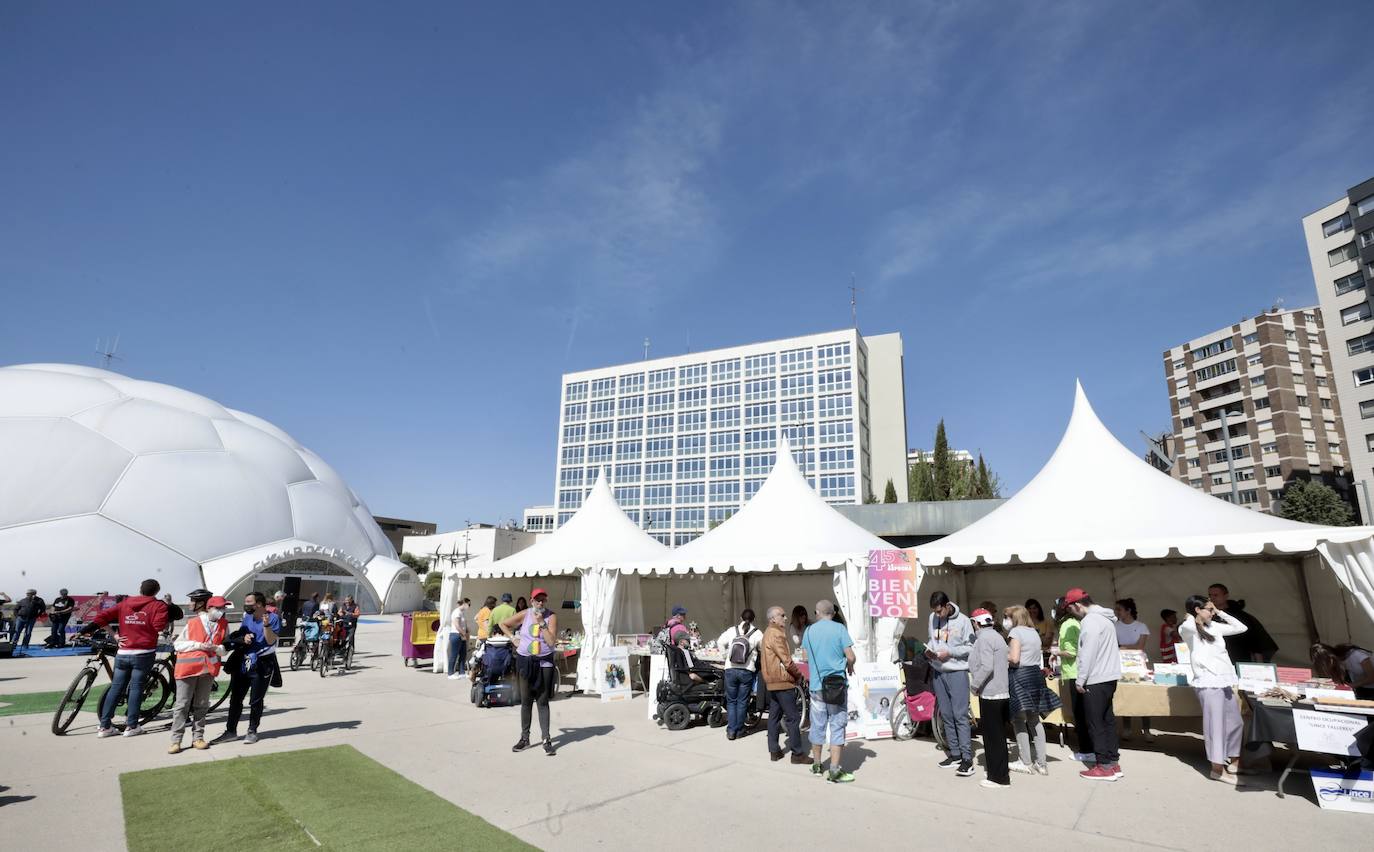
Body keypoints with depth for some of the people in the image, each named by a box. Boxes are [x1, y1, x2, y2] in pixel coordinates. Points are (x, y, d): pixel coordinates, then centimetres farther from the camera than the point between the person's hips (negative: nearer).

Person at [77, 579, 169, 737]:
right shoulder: (158, 605, -3)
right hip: (143, 653, -4)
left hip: (123, 653, 4)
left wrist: (84, 631, 6)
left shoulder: (125, 603, 10)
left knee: (116, 687, 13)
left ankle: (104, 726, 13)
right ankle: (131, 726, 5)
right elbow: (159, 625, -16)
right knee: (136, 687, 3)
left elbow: (103, 616, 2)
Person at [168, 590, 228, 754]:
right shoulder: (192, 622, 0)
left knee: (201, 706, 10)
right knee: (182, 706, 0)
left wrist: (215, 648, -15)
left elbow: (225, 648, 7)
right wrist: (198, 645, -14)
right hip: (188, 667, -3)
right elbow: (177, 644, -1)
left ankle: (197, 738, 18)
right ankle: (176, 741, 6)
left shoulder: (223, 625, 6)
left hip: (209, 668, 3)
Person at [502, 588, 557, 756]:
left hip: (544, 663, -1)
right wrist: (513, 639, 3)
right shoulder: (524, 615, -2)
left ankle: (547, 740, 5)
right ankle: (524, 738, 21)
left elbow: (551, 641, -15)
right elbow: (502, 623, 10)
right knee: (526, 701, 9)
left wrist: (541, 622, -18)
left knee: (543, 702, 1)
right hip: (525, 661, 1)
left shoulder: (551, 617, -6)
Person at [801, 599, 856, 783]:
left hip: (816, 685, 3)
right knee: (837, 727, 1)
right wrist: (850, 667, 11)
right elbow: (850, 657, -10)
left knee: (818, 726, 13)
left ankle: (817, 765, 25)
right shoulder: (839, 628, -6)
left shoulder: (809, 630, 4)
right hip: (837, 684, -3)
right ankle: (835, 771, 0)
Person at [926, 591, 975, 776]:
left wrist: (950, 652, -17)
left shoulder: (963, 621, -10)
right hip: (938, 672, 6)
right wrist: (929, 650, -2)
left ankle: (967, 758, -4)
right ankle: (955, 754, 22)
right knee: (946, 715, 11)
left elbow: (970, 647, -9)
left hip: (957, 672, -6)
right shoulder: (933, 618, 4)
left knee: (960, 715, -8)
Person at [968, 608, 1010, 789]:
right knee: (998, 735, 17)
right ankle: (1001, 772, 26)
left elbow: (986, 667, -24)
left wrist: (975, 685, -13)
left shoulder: (983, 638, -15)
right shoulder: (997, 636, 15)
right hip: (1001, 692, 10)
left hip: (990, 694, -10)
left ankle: (998, 777, 4)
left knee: (992, 736, -2)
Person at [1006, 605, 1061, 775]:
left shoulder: (1015, 632, -11)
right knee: (1034, 719, 13)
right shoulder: (1034, 632, 15)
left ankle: (1026, 763, 4)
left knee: (1018, 719, 1)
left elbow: (1014, 658, -19)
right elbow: (1038, 657, 14)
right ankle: (1041, 762, 16)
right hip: (1035, 674, 8)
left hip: (1020, 675, -8)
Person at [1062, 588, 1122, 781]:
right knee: (1107, 720, 15)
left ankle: (1104, 767, 3)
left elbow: (1088, 654, -21)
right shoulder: (1104, 617, 12)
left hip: (1096, 679, -10)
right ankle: (1113, 762, 22)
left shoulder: (1090, 621, -19)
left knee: (1095, 723, -2)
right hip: (1109, 676, 10)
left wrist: (1080, 680, -14)